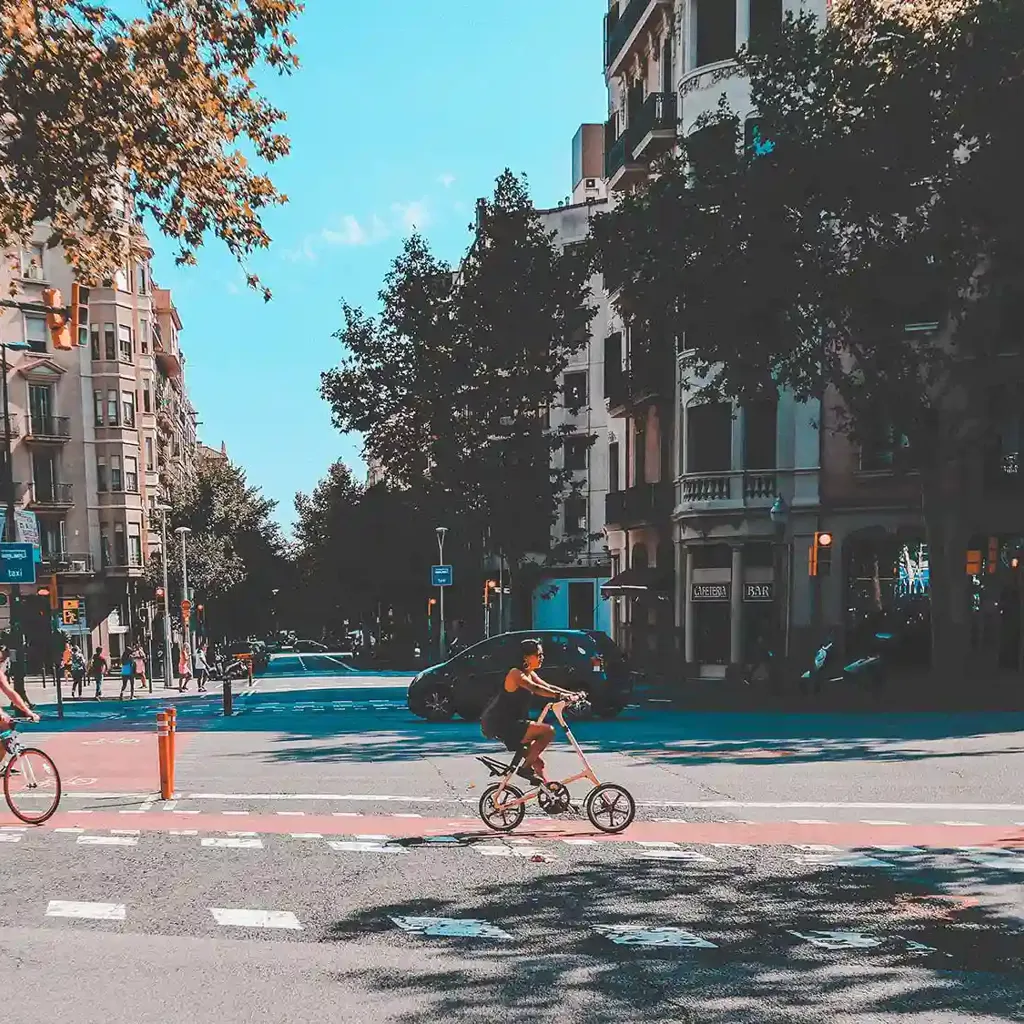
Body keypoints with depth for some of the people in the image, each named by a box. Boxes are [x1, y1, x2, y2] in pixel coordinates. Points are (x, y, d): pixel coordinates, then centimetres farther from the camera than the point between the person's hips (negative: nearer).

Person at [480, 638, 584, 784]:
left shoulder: (530, 674, 13)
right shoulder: (516, 674, -16)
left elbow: (548, 687, 9)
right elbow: (535, 689, -33)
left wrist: (572, 694, -6)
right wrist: (560, 695, -45)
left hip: (511, 725, 10)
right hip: (502, 725, -10)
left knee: (537, 762, 15)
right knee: (548, 731, -18)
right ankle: (525, 768, -12)